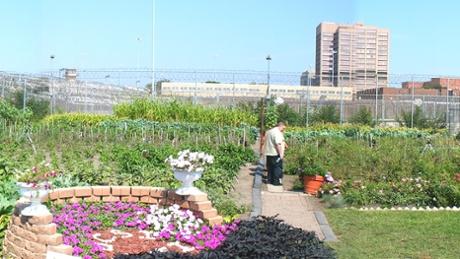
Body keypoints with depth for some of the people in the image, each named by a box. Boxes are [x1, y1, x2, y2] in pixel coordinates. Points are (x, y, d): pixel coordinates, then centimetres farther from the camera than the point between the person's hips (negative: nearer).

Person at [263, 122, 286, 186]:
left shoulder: (269, 131, 17)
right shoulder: (277, 132, -15)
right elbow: (278, 144, -23)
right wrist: (281, 154, -22)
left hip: (268, 153, 9)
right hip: (275, 154, -9)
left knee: (270, 168, 14)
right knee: (277, 167, -3)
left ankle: (270, 180, 18)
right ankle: (276, 182, -4)